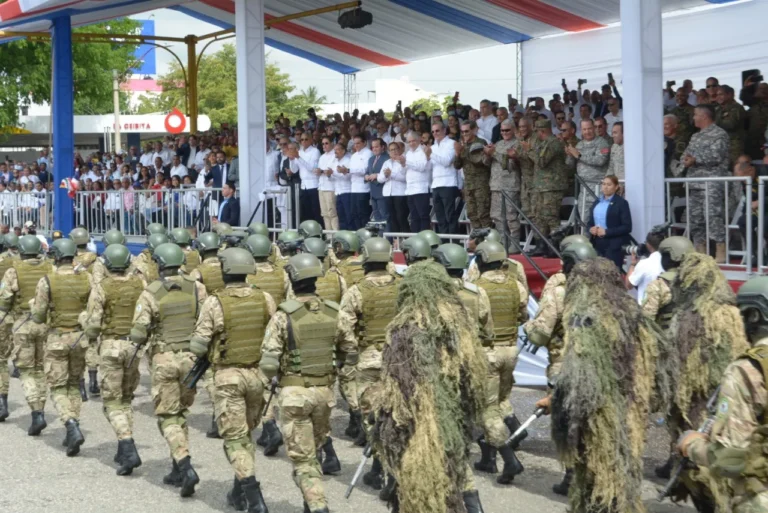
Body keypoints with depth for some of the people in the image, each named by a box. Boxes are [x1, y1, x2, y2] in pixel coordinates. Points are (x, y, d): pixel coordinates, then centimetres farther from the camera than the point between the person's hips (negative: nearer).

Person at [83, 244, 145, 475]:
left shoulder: (101, 288, -10)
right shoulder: (139, 284, 1)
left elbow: (93, 323, -11)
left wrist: (91, 337, 10)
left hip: (111, 345, -4)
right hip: (136, 344, 4)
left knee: (113, 401, 1)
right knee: (126, 398, 20)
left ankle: (129, 450, -15)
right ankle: (124, 450, 22)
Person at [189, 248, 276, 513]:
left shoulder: (214, 302, -12)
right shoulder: (265, 299, -3)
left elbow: (198, 346, -11)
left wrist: (208, 354, 11)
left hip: (228, 376, -4)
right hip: (258, 373, 4)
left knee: (234, 437, 2)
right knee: (246, 433, 21)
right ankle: (240, 491, 28)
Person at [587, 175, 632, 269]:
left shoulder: (621, 203, -3)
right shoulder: (597, 202, 16)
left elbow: (627, 227, -9)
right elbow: (590, 222, 21)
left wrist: (606, 232, -16)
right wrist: (591, 228, -3)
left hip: (614, 246, -6)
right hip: (597, 244, 6)